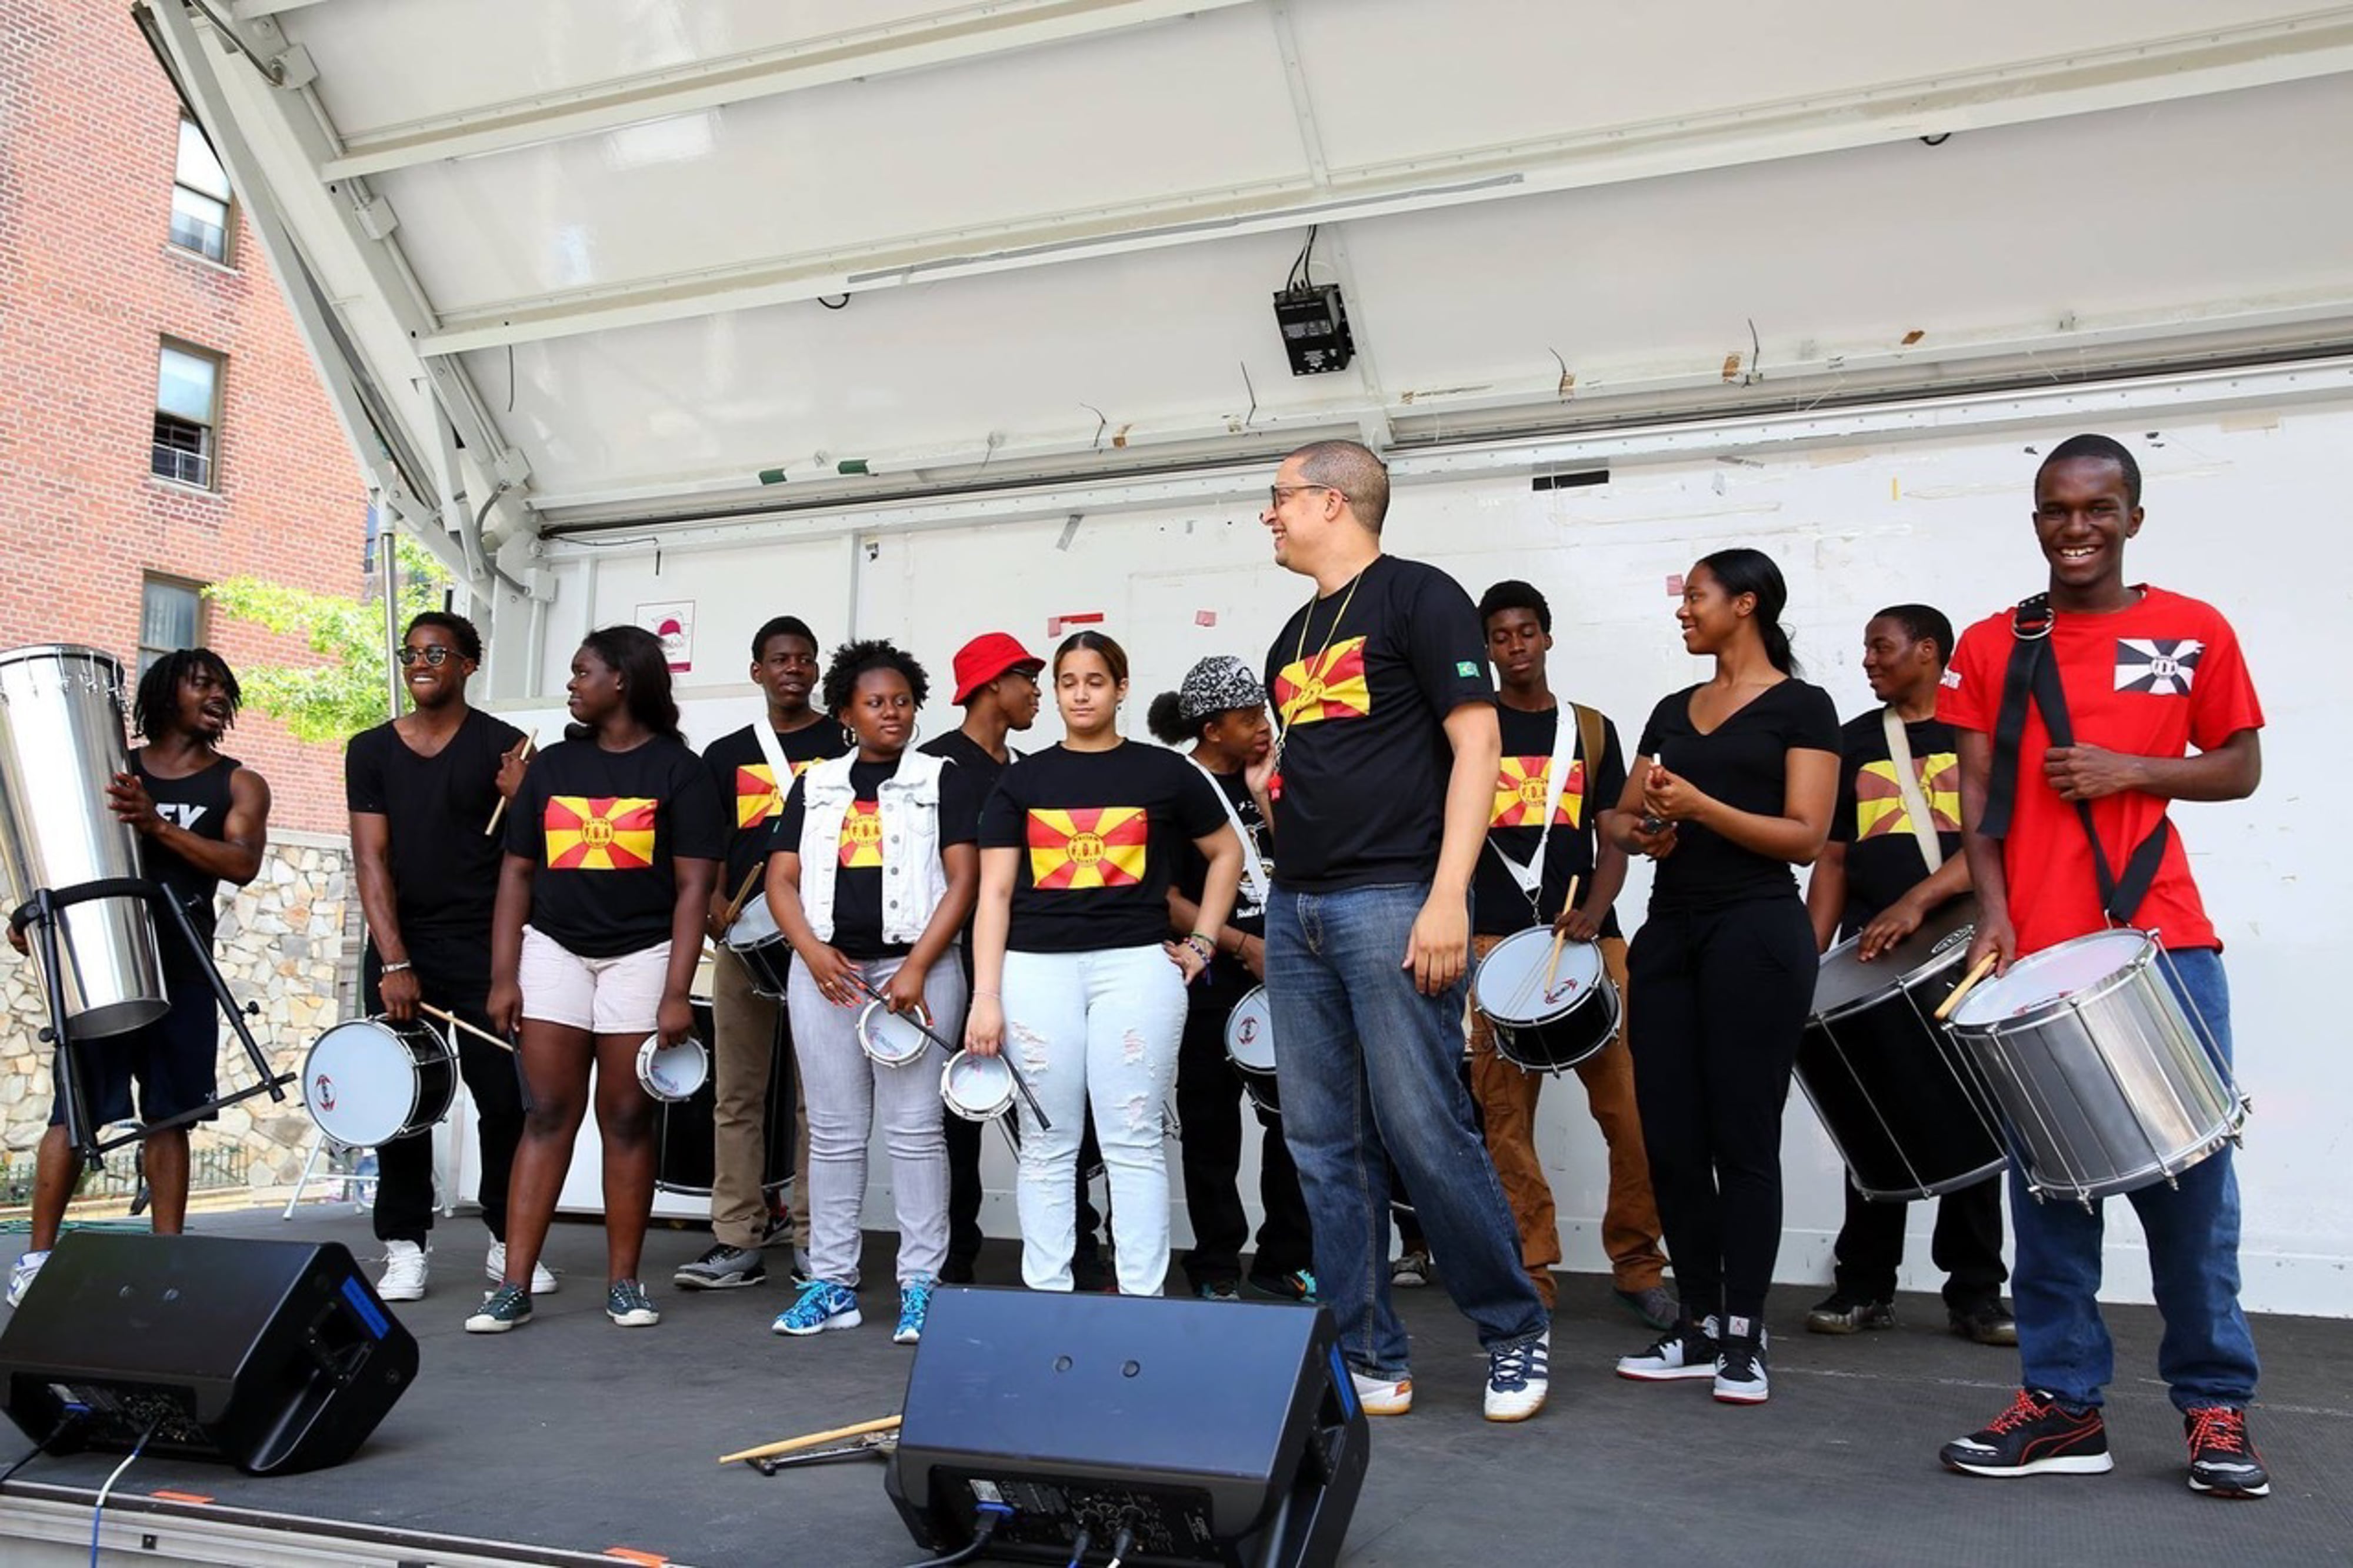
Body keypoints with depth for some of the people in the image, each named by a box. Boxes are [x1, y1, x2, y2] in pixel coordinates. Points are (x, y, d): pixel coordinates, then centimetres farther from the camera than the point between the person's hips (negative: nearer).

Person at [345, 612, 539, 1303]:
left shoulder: (502, 746, 0)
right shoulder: (371, 750, 7)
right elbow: (371, 859, 1)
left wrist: (519, 802, -22)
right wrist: (394, 963, -8)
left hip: (485, 948, -2)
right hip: (400, 948, 2)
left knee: (504, 1099, -1)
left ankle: (509, 1242, 12)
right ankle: (405, 1246, 14)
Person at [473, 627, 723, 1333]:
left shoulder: (677, 769, -2)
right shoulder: (553, 765, 10)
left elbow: (693, 885, -6)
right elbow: (517, 872, 10)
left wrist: (676, 993, -13)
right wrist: (503, 977, 1)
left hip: (639, 955, -3)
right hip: (554, 949, 3)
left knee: (626, 1118, 1)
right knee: (547, 1115, 0)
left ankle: (624, 1282, 10)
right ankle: (514, 1286, 2)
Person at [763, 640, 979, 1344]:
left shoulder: (947, 780, 6)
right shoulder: (815, 785, 15)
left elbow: (963, 878, -2)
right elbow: (782, 880, 11)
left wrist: (917, 968, -11)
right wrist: (813, 952, -7)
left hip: (916, 968, -3)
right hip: (826, 970, 3)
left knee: (914, 1129, -3)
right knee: (834, 1132, 7)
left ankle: (921, 1285, 3)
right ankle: (832, 1283, 14)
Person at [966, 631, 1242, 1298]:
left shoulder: (1164, 773, 7)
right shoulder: (1023, 780, 10)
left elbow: (1227, 853, 18)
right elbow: (995, 893, 6)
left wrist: (1202, 943, 9)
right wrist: (985, 998, -2)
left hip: (1136, 965, -1)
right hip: (1036, 969, 2)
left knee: (1133, 1141, -1)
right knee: (1046, 1144, 5)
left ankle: (1142, 1300, 6)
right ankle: (1044, 1299, 14)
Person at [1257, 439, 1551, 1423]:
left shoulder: (1417, 597, -3)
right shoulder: (1295, 635, 20)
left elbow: (1476, 744, -10)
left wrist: (1448, 898, -18)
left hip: (1391, 900, -8)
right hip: (1297, 908, 8)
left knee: (1425, 1133, -6)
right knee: (1325, 1147, 7)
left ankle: (1516, 1331, 14)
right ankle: (1368, 1358, 16)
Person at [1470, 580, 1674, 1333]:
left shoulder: (1591, 729, 13)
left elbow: (1613, 842, 10)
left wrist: (1591, 914, -8)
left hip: (1589, 937, 1)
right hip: (1498, 940, -1)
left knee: (1630, 1105, -4)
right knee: (1506, 1112, -2)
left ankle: (1637, 1264, 12)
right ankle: (1529, 1272, 7)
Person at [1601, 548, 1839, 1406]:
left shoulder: (1801, 707, 0)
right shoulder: (1673, 710, 17)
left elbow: (1805, 836, -8)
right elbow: (1619, 815, 17)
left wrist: (1699, 807, -19)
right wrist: (1637, 829, -6)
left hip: (1756, 932, -6)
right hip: (1669, 930, 6)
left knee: (1743, 1137, -2)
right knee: (1671, 1139, 4)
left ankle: (1744, 1337, 8)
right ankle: (1698, 1328, 15)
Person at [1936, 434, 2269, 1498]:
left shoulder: (2195, 632, 6)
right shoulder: (1988, 646, 7)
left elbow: (2240, 771, 9)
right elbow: (1978, 795, 2)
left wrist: (2129, 768, -9)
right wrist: (1991, 919, -10)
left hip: (2165, 944, 0)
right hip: (2035, 951, 1)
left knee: (2189, 1173, 3)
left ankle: (2215, 1407, 16)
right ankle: (2063, 1401, 13)